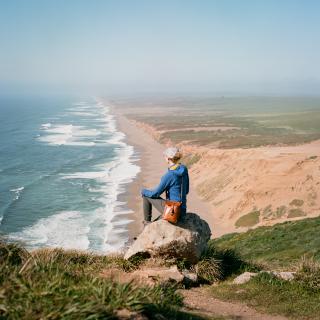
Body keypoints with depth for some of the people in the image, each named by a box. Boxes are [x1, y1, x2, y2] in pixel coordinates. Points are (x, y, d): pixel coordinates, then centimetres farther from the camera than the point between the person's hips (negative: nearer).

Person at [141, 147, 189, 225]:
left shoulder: (169, 175, -20)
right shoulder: (184, 170, 1)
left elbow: (156, 193, -9)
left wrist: (143, 191, 9)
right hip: (182, 212, 7)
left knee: (146, 195, 10)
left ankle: (147, 222, 23)